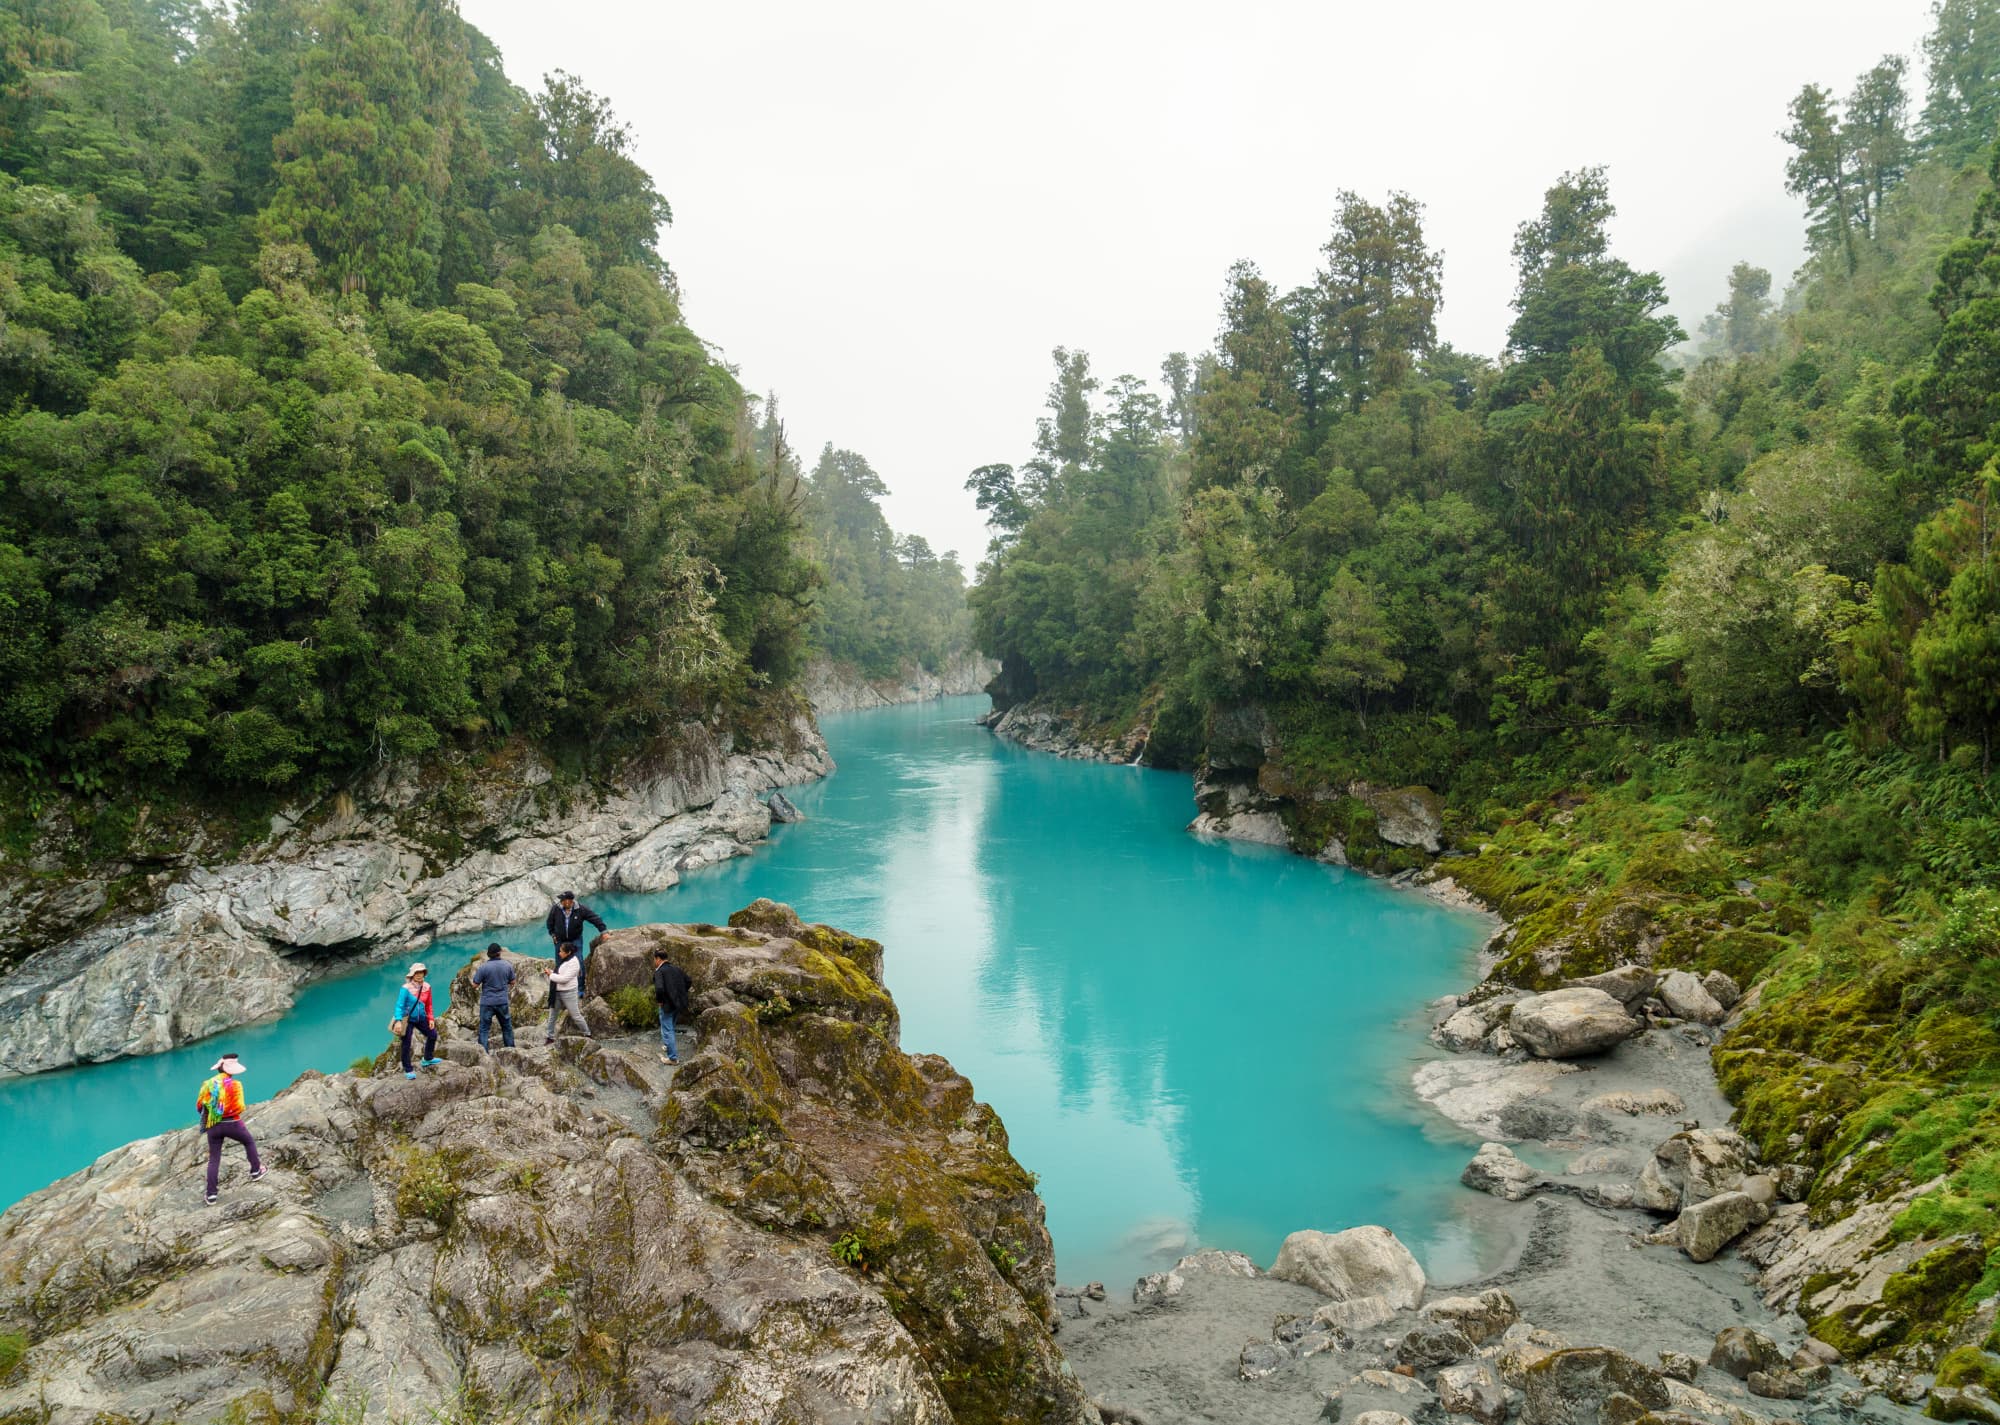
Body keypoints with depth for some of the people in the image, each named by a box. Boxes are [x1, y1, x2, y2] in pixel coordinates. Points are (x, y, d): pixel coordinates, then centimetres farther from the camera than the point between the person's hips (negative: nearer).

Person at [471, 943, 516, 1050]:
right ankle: (510, 1049, 23)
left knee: (484, 1028, 4)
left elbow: (475, 984, -8)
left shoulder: (483, 967, -14)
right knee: (507, 1026, 16)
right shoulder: (507, 966, -3)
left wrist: (473, 975, 10)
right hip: (503, 1001, 3)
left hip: (487, 1002, -3)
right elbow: (512, 982, 8)